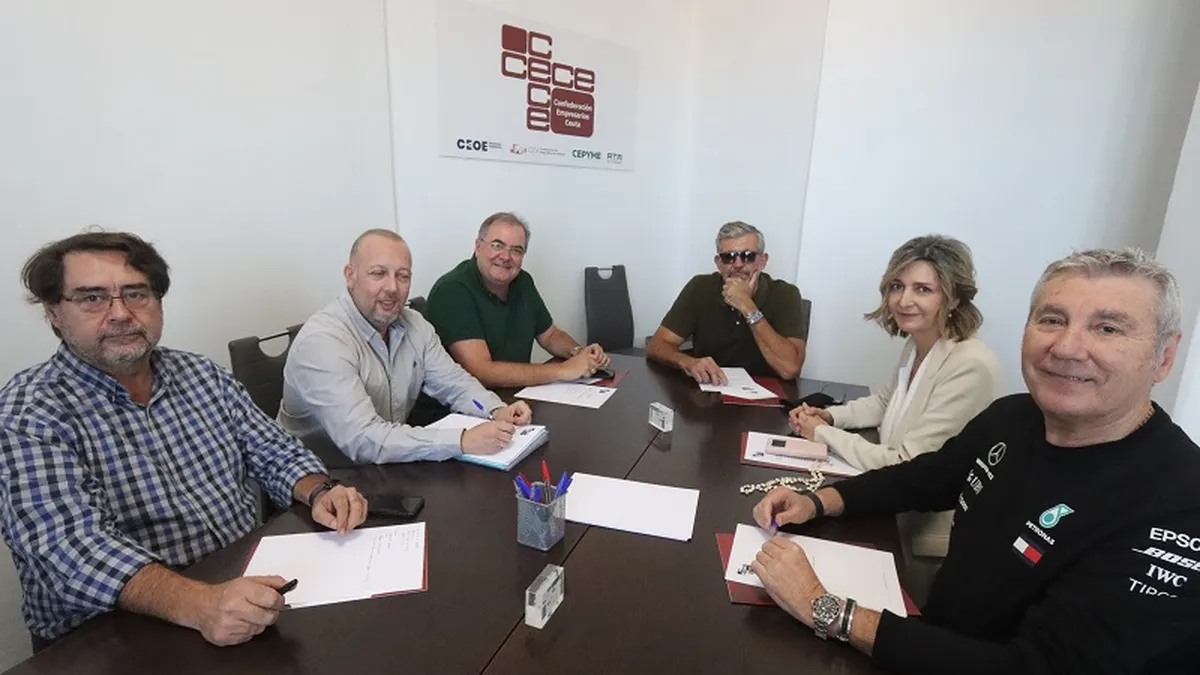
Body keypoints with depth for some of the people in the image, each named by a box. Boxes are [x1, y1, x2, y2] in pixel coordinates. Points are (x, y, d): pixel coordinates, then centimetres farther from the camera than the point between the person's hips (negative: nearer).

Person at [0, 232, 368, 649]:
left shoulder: (203, 376, 5)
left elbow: (276, 453, 8)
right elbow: (73, 548, -21)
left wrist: (320, 493, -13)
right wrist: (196, 603, -36)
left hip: (248, 594, 4)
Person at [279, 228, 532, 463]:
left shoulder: (414, 325, 0)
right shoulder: (321, 341, -24)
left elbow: (455, 383, 3)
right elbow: (362, 441, -31)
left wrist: (497, 411, -17)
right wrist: (462, 441, -36)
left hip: (392, 470, 7)